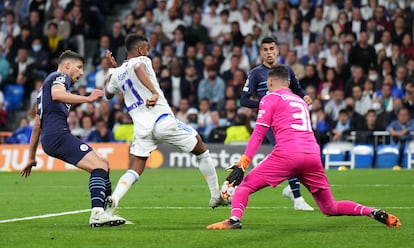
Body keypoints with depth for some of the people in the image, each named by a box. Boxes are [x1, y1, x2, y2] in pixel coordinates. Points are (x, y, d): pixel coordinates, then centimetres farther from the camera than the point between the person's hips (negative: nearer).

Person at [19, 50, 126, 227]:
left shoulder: (47, 84, 34)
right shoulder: (60, 77, 5)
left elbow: (37, 126, 35)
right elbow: (57, 94, -22)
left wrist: (31, 157, 36)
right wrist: (87, 99, -27)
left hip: (49, 139, 10)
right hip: (58, 134, -10)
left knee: (103, 163, 15)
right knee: (99, 166, -20)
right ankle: (97, 214, -34)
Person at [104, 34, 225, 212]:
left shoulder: (117, 73, 16)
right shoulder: (142, 61, 0)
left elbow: (108, 94, 36)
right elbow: (138, 68, -26)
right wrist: (154, 92, -34)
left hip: (142, 129, 5)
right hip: (163, 121, -5)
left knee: (133, 172, 5)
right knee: (201, 150, 15)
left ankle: (113, 199, -25)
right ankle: (216, 196, 17)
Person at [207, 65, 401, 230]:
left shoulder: (270, 98, 11)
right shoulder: (300, 101, 30)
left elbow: (259, 133, 1)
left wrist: (243, 162, -4)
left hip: (288, 154, -5)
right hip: (313, 154, 5)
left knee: (245, 186, 4)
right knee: (331, 209, 16)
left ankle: (235, 219, -22)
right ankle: (372, 213, -1)